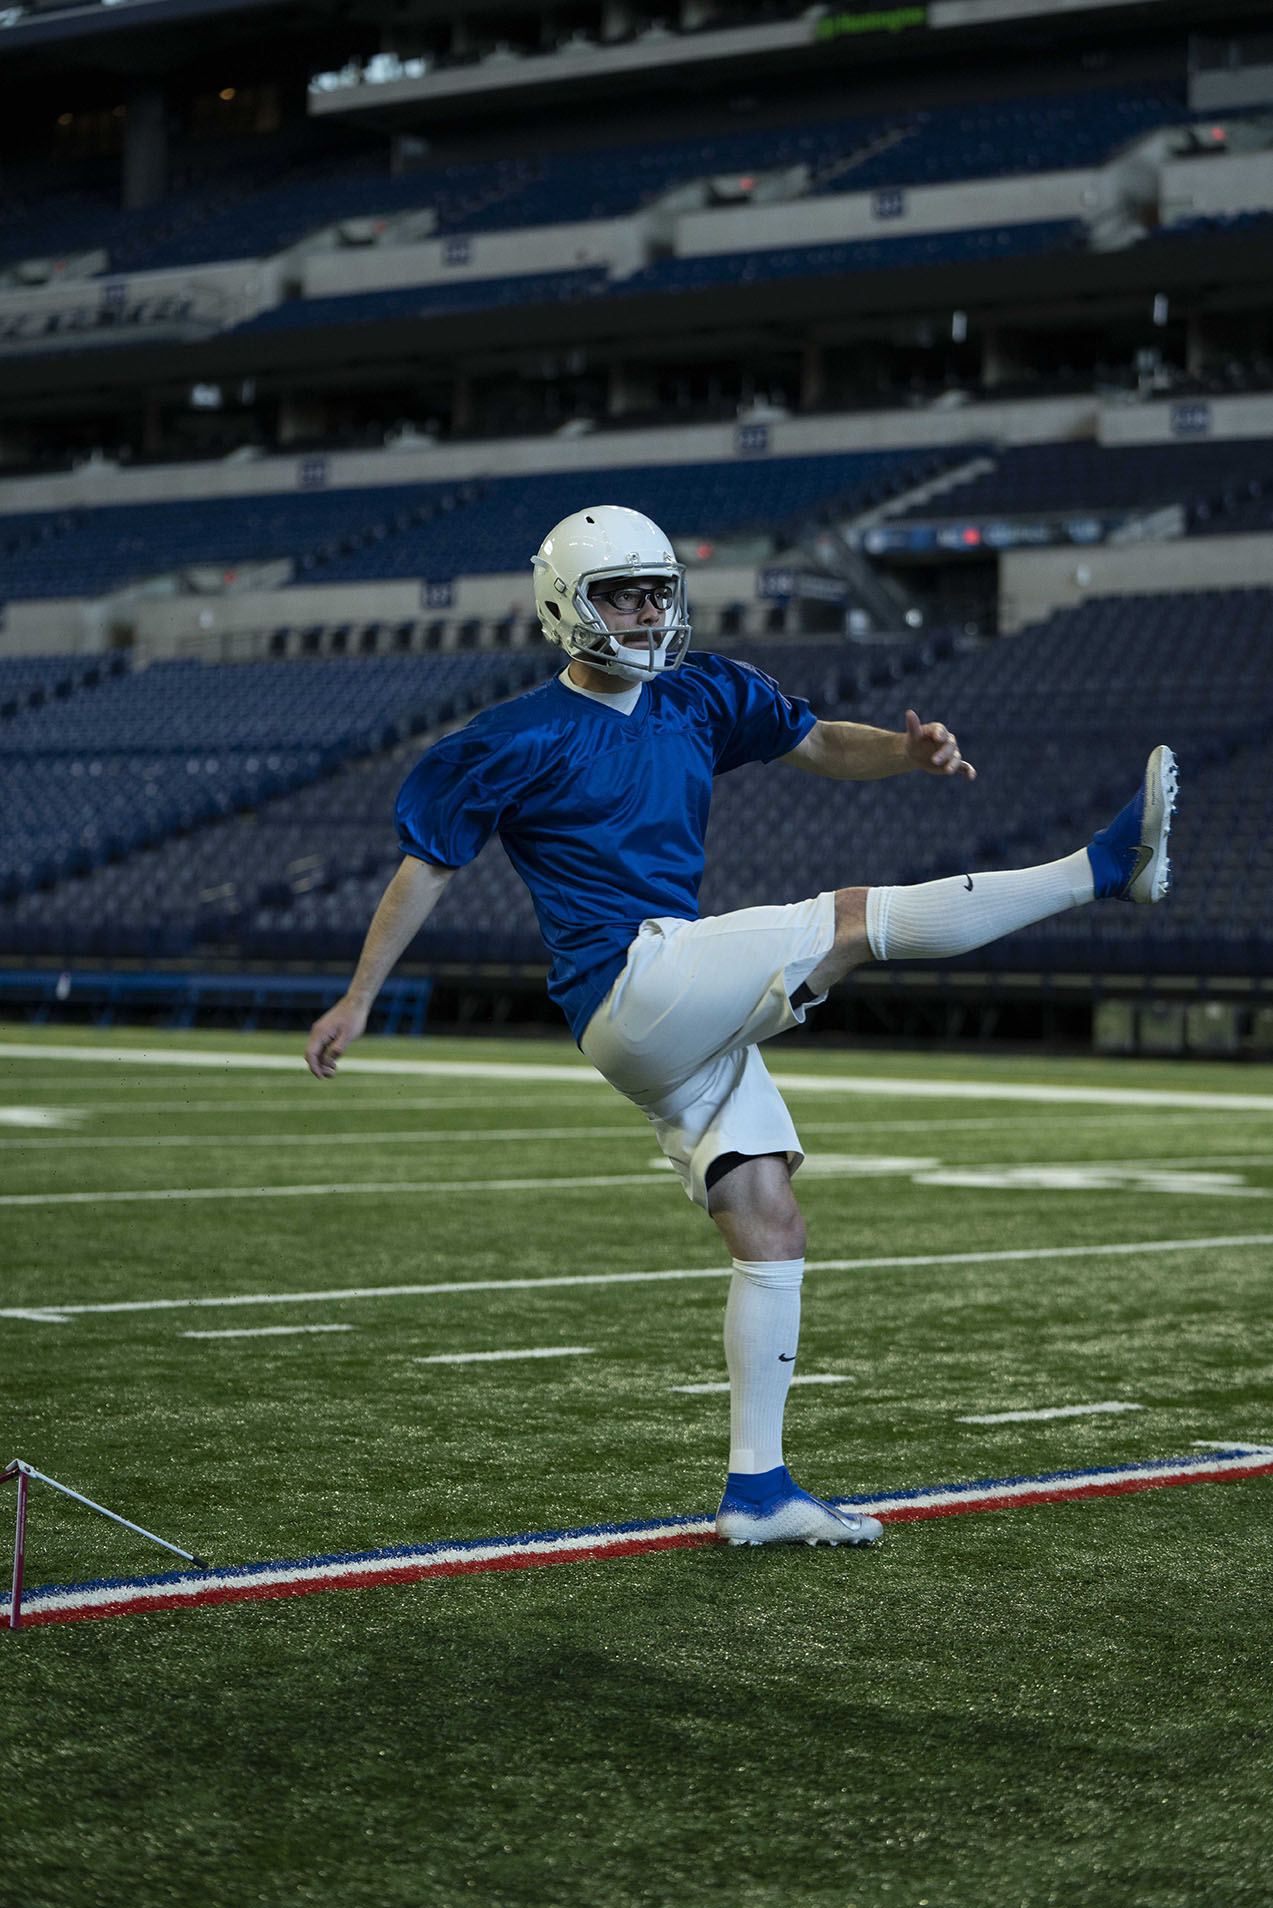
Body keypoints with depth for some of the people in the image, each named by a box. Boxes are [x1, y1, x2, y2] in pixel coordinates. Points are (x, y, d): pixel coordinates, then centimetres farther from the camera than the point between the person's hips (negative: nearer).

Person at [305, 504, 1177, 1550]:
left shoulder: (702, 697, 16)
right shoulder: (522, 740, -2)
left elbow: (818, 744, 17)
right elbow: (428, 864, 3)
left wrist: (905, 750, -6)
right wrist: (360, 997, 4)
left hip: (693, 1021, 8)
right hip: (631, 986, -8)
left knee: (772, 1232, 4)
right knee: (856, 918, -15)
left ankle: (757, 1485, 8)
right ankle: (1106, 866, -10)